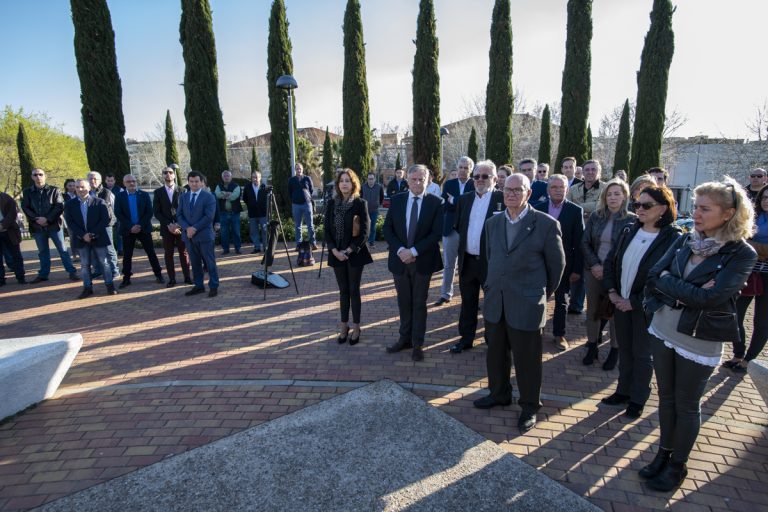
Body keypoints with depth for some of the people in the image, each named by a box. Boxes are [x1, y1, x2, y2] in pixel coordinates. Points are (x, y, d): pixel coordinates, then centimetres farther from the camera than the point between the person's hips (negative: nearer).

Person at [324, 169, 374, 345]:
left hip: (355, 253, -3)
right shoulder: (332, 203, 5)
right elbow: (327, 229, 3)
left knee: (354, 290, 4)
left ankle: (355, 327, 15)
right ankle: (344, 325, 21)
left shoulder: (360, 203, -5)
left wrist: (349, 250, -14)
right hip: (337, 254, 3)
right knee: (343, 291, 11)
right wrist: (335, 250, -10)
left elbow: (365, 231, -9)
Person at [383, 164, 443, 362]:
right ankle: (405, 338, 30)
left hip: (422, 261, -2)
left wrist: (414, 251, -18)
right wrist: (400, 250, -14)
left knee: (419, 303, 9)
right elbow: (387, 228, 1)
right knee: (404, 302, 15)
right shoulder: (396, 200, 1)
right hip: (400, 259, 3)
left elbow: (437, 233, -12)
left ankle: (417, 344, 21)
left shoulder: (435, 202, -7)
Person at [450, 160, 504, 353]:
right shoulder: (464, 199, 8)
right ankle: (466, 338, 30)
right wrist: (459, 249, 5)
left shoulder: (503, 199, -8)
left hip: (491, 261, -5)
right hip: (467, 261, 5)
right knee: (468, 302, 16)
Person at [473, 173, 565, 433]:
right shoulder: (492, 223, 6)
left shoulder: (546, 224, -10)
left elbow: (557, 264, 0)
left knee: (527, 360, 8)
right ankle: (499, 394, 40)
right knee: (496, 354, 18)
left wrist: (545, 293, 9)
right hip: (495, 303, 5)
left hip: (527, 305, -5)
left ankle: (530, 406, 29)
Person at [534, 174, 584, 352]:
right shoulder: (538, 208, -2)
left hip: (563, 263, -1)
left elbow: (579, 242, -6)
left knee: (561, 300, 13)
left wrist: (577, 269, -8)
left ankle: (559, 334, 27)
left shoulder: (575, 211, -6)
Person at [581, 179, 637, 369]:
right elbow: (585, 243, 3)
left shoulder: (632, 219, -6)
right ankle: (592, 346, 24)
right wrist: (594, 265, -9)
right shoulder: (595, 216, 3)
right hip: (594, 270, 3)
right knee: (593, 309, 10)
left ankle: (614, 351, 22)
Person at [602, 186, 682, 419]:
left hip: (646, 307, -5)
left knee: (642, 354, 11)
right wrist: (612, 292, -4)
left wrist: (634, 302, -17)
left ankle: (638, 399, 29)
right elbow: (610, 262, 7)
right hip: (621, 302, 5)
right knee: (624, 349, 17)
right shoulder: (628, 231, 1)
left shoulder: (673, 239, -15)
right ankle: (623, 391, 34)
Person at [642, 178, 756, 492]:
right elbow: (654, 276, -4)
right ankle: (664, 453, 37)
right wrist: (689, 292, -18)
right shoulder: (685, 241, 0)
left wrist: (668, 281, -14)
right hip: (663, 332, 5)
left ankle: (678, 465, 32)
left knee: (686, 405, 12)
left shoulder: (742, 254, -14)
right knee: (666, 397, 18)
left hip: (699, 342, -4)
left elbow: (710, 297, -24)